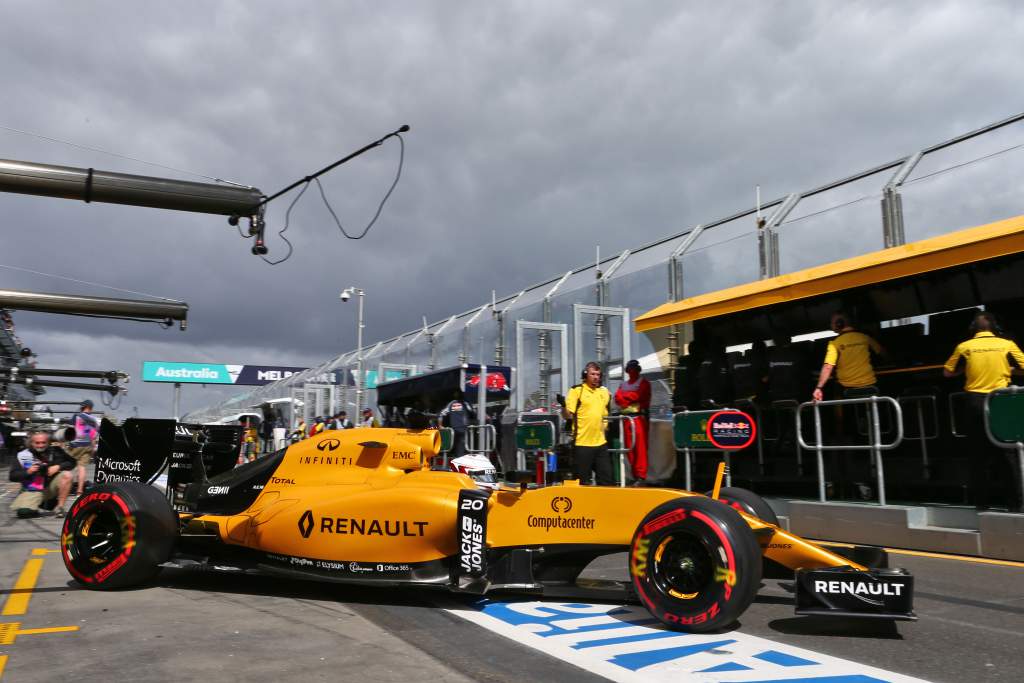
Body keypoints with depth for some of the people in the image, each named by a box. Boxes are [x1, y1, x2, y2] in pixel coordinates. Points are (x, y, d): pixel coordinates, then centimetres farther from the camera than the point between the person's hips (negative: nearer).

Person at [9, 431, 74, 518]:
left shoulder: (55, 451, -2)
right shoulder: (22, 456, -3)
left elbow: (71, 463, -1)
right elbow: (13, 476, 0)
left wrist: (58, 467, -18)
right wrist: (27, 472, -18)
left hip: (51, 487, 1)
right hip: (33, 491, -1)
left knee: (67, 475, -27)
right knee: (23, 511, -25)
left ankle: (59, 507, -16)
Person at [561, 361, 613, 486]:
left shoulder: (604, 391, 13)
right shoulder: (576, 390, -5)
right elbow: (568, 415, -11)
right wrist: (563, 405, -28)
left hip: (601, 442, 5)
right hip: (582, 443, -5)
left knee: (607, 480, 10)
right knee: (582, 482, 3)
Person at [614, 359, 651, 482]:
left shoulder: (643, 382, 6)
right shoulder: (623, 384, 22)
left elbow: (638, 395, -10)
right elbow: (617, 398, 8)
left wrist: (624, 396, 1)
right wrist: (630, 397, -9)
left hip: (639, 416, -5)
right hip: (626, 418, 5)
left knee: (640, 446, -10)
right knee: (629, 447, 3)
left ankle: (641, 475, -11)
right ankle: (634, 474, 9)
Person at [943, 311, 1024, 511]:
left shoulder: (964, 347, 1)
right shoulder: (1007, 344, 0)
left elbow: (947, 372, 8)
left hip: (975, 402, 1)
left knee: (980, 454, 9)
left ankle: (981, 502, 13)